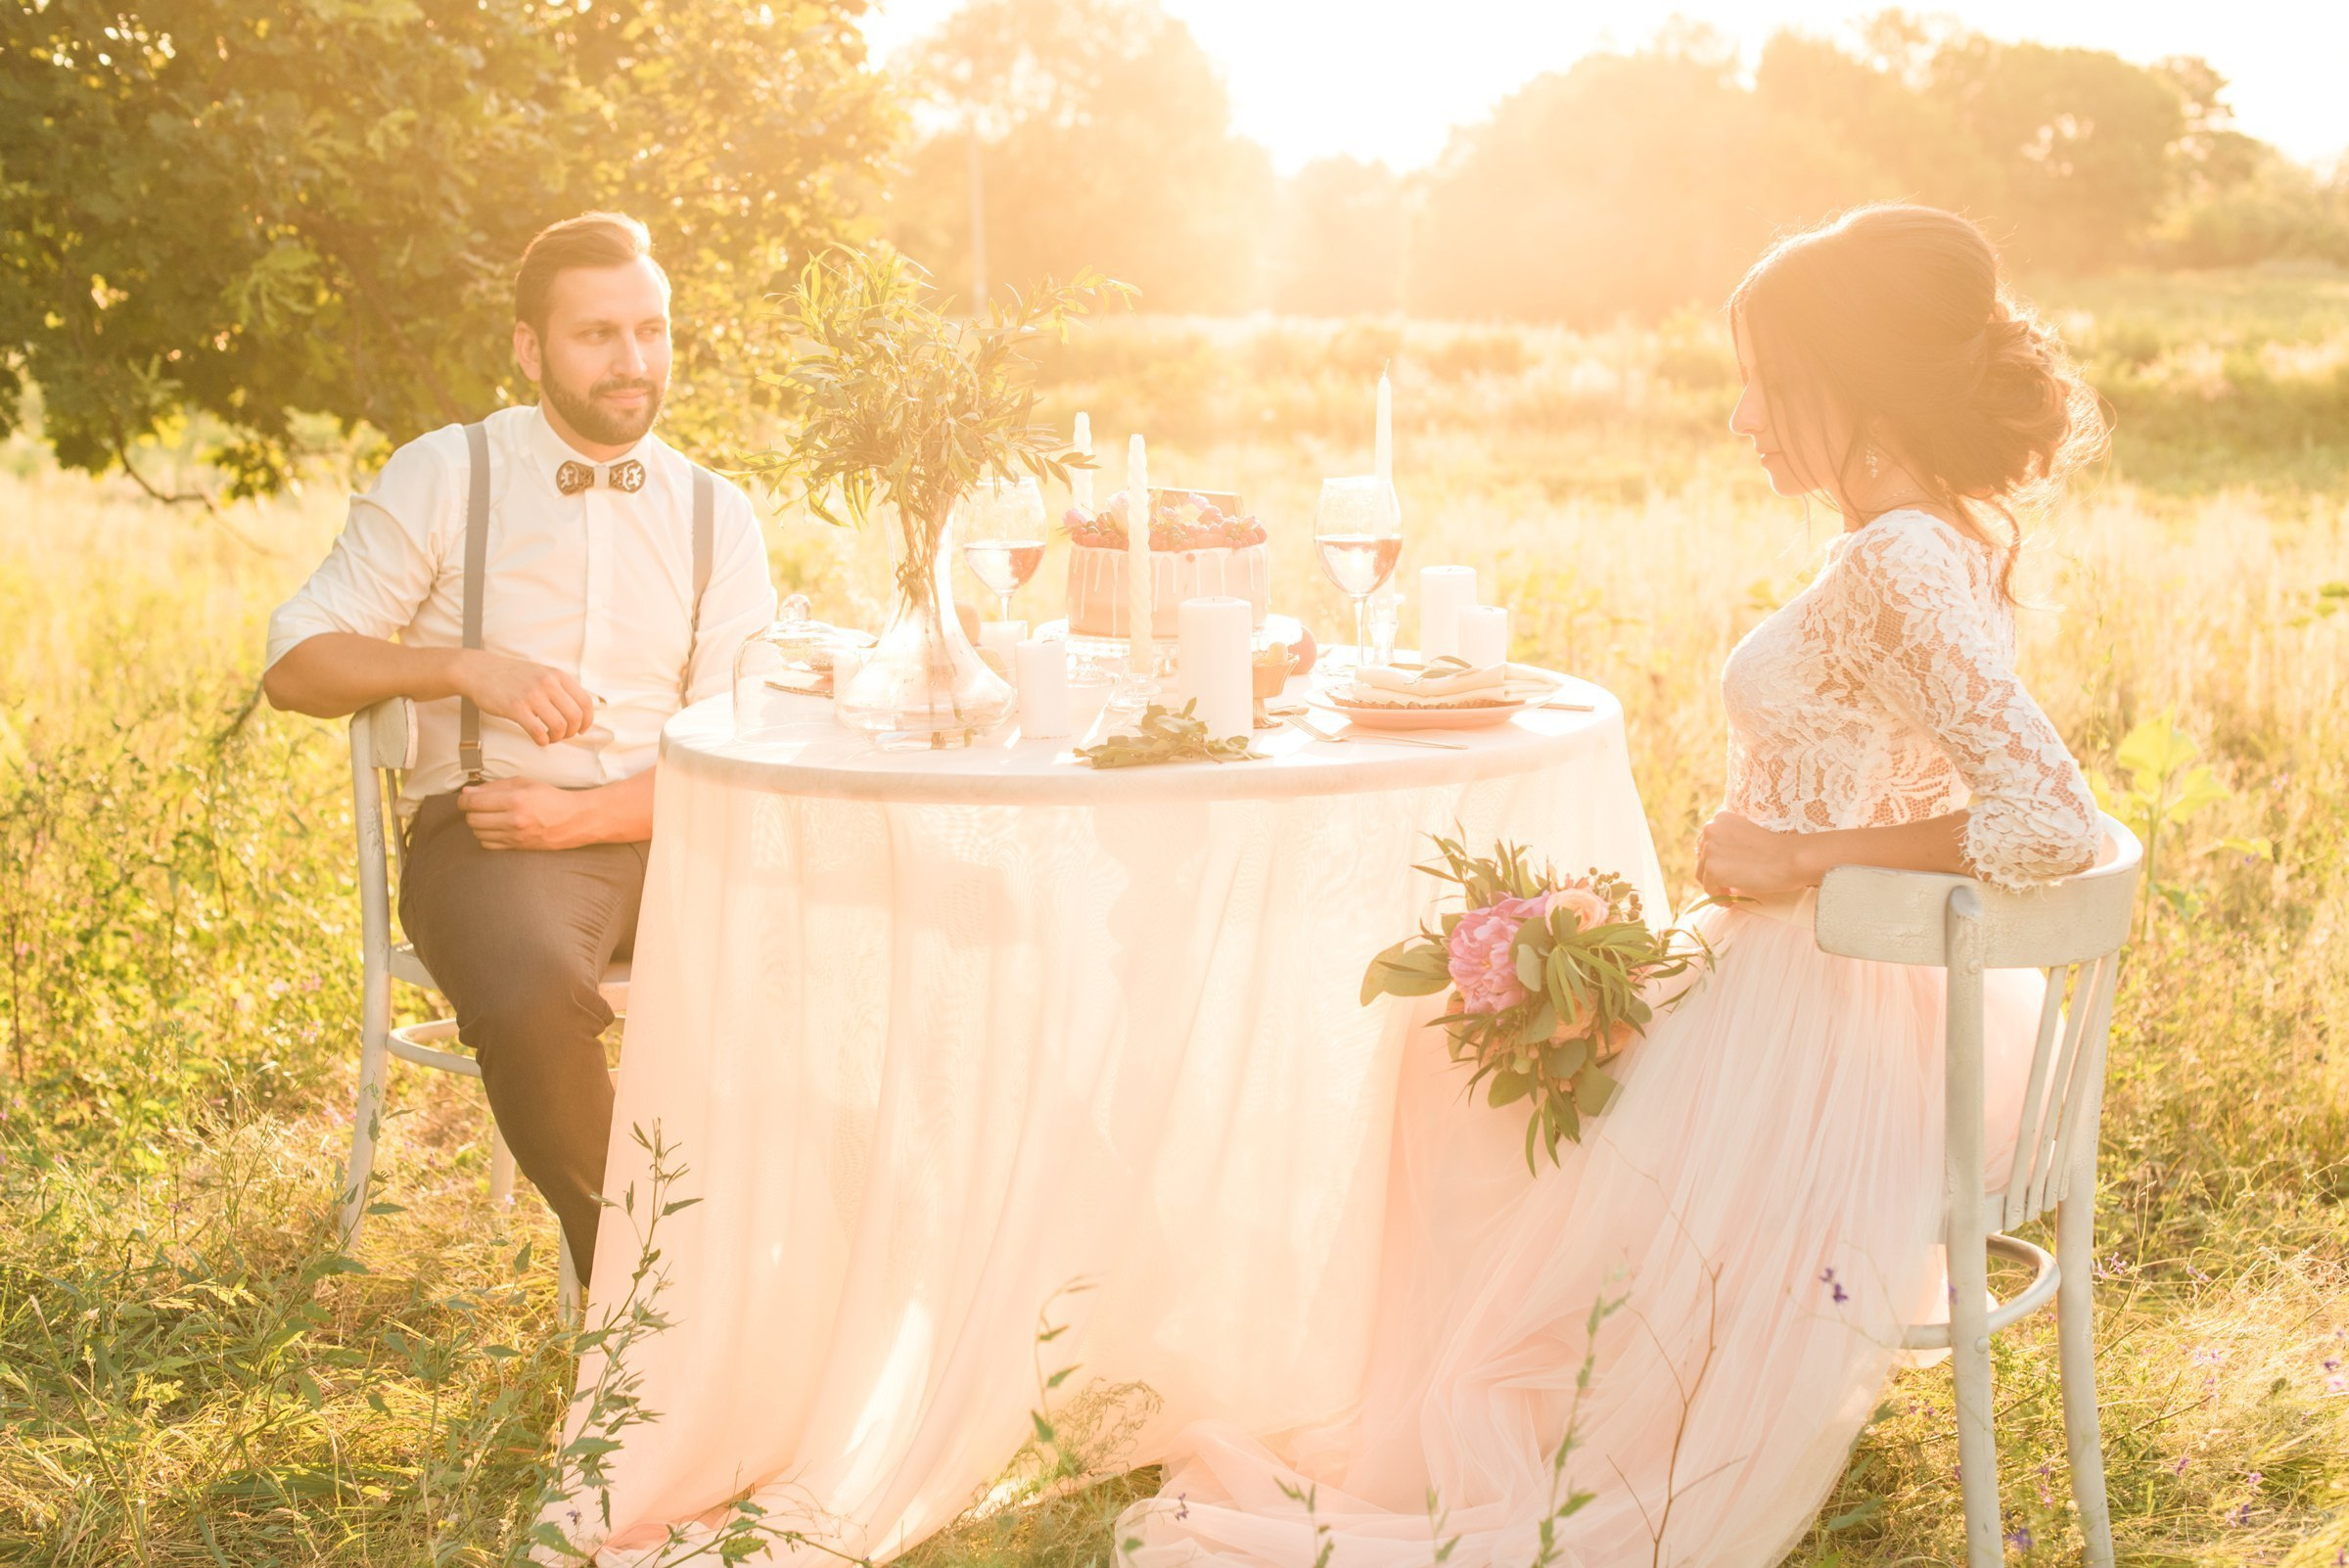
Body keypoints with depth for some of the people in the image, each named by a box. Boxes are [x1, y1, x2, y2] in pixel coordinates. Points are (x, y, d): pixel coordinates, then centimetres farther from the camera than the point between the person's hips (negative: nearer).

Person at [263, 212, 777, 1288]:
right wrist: (466, 667, -13)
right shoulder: (444, 477, 6)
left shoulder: (716, 515, 12)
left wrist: (586, 813, -13)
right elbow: (294, 665, 2)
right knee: (530, 998, -36)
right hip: (483, 825, -2)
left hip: (665, 831, 3)